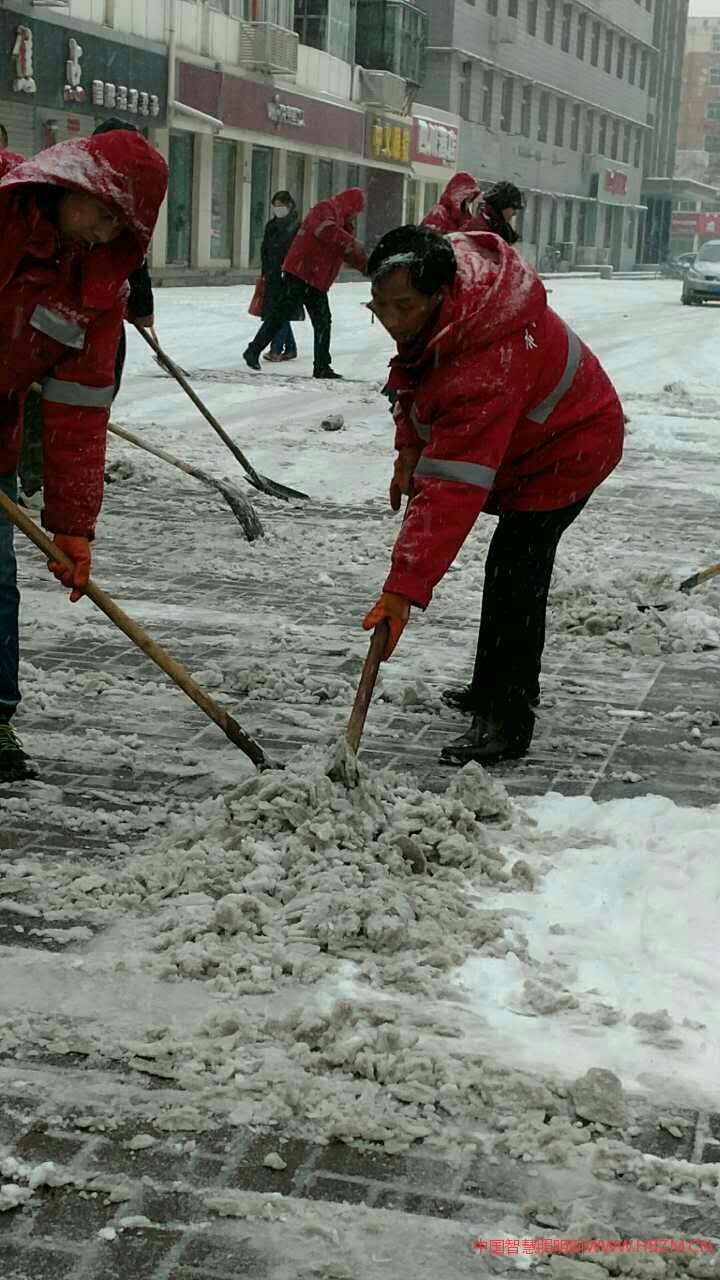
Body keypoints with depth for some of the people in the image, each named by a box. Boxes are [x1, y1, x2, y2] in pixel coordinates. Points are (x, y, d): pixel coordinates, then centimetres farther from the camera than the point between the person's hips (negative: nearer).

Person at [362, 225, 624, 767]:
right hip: (517, 435, 10)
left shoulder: (486, 364, -44)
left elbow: (452, 490, -48)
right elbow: (418, 375, 6)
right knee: (507, 567, 20)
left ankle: (507, 722, -11)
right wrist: (410, 448, 0)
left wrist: (405, 588, -49)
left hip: (568, 446, -10)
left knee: (516, 575, -19)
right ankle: (491, 690, 35)